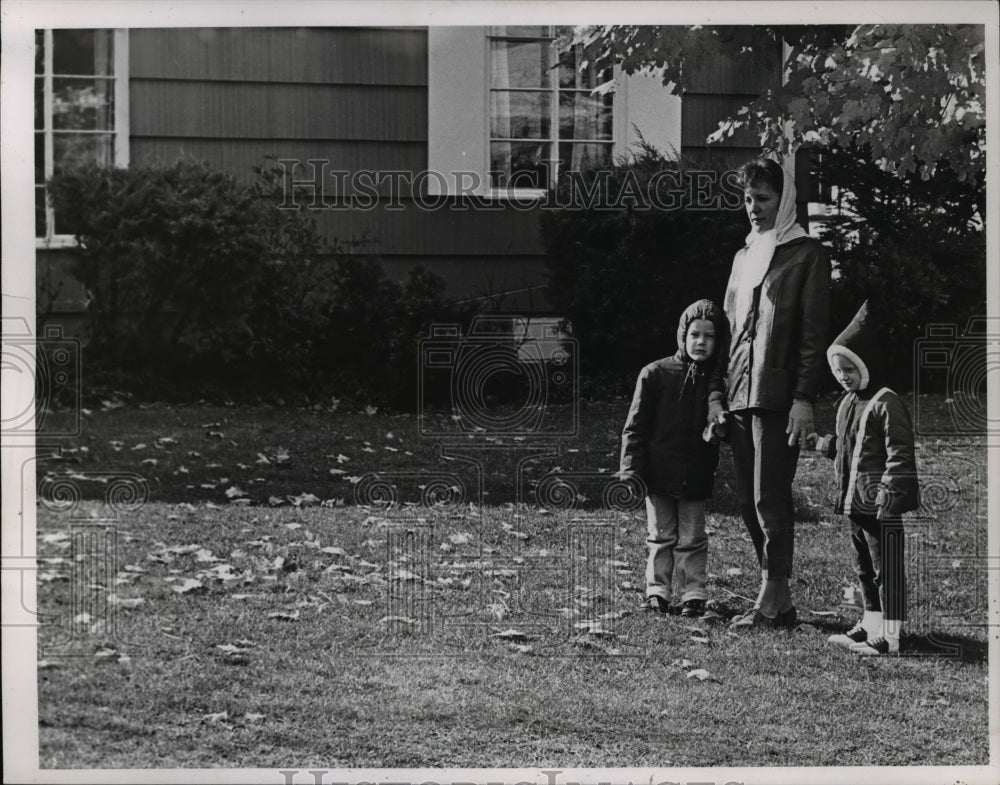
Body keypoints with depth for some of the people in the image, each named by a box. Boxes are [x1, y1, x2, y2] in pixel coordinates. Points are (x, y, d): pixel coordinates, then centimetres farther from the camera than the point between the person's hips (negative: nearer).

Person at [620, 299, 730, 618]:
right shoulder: (655, 374, -5)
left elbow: (723, 429, 10)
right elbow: (636, 427, -2)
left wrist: (717, 431, -14)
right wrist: (631, 471, -7)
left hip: (696, 479, 1)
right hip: (659, 474, -1)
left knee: (692, 540, 7)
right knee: (661, 537, 8)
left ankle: (693, 595, 14)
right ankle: (657, 593, 16)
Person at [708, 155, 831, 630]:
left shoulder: (806, 254, -1)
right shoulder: (744, 256, 20)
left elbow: (813, 332, -7)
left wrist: (804, 398, -15)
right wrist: (717, 391, 12)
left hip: (778, 395, -7)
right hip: (739, 396, 7)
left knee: (770, 500, -8)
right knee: (750, 502, 7)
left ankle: (771, 601, -4)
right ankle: (780, 601, 14)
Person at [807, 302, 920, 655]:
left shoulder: (886, 403, -13)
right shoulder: (848, 403, 14)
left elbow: (899, 453, -17)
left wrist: (888, 494, -22)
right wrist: (823, 443, 12)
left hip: (881, 505, -9)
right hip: (855, 502, 9)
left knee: (887, 569, -4)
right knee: (864, 567, 16)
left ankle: (889, 636, -2)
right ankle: (871, 624, 26)